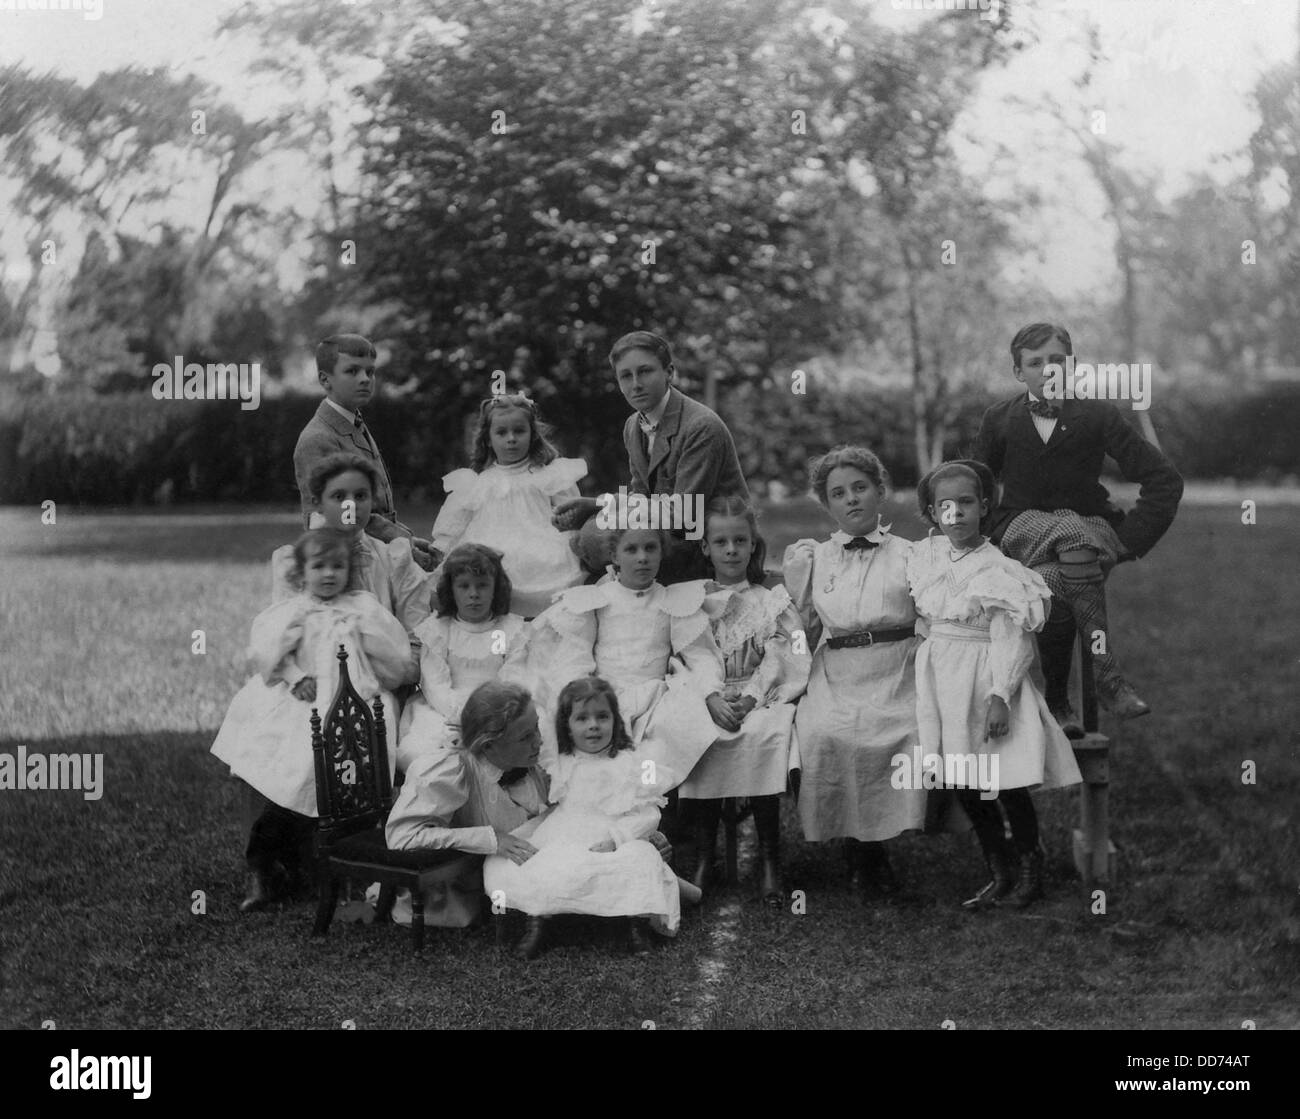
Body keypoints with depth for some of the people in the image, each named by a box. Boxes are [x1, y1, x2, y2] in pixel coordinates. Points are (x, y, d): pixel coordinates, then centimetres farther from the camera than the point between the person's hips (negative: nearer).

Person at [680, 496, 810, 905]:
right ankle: (705, 853, -19)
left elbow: (779, 658, -1)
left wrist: (750, 698, -17)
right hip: (708, 698, 1)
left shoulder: (773, 602, 11)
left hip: (763, 695, -1)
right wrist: (711, 700, -17)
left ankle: (769, 857, -23)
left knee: (765, 737, -33)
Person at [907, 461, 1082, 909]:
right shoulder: (924, 558, 6)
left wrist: (1000, 695, -20)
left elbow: (1010, 639, -14)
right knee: (964, 786, 9)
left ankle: (1030, 871, 14)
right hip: (942, 678, 6)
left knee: (1008, 784, -5)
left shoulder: (998, 569, -11)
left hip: (987, 678, -6)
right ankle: (1000, 875, 21)